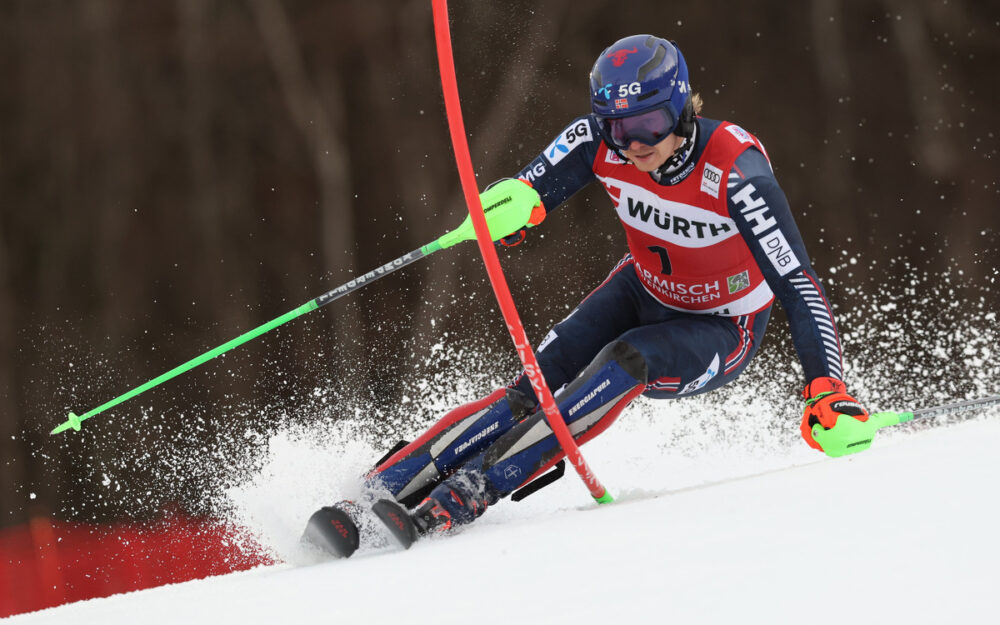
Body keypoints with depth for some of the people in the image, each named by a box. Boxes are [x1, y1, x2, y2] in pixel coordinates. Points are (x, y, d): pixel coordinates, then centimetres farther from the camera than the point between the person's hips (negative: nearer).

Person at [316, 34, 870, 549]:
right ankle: (378, 491, -19)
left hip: (722, 332, -4)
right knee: (535, 386, -17)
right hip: (644, 293, 4)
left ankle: (470, 493, -34)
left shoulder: (735, 171, -33)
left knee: (624, 361, -33)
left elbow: (798, 285, -34)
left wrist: (827, 391, -44)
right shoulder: (601, 142, -21)